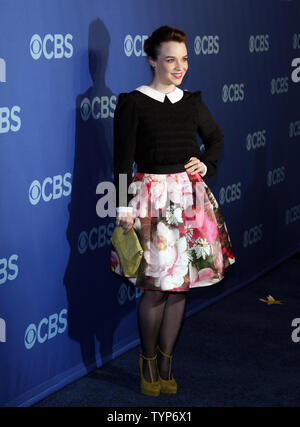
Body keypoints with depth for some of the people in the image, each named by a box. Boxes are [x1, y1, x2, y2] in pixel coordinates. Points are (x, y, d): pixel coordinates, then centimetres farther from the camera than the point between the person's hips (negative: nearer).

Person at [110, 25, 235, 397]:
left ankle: (166, 363, 20)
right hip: (151, 196, -5)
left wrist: (206, 164, 5)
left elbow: (216, 137, 24)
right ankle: (148, 362, 17)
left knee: (180, 285, 7)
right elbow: (123, 160, -6)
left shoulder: (192, 102, 9)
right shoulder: (132, 102, -4)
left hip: (190, 196, 5)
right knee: (156, 288, -4)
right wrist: (124, 206, -10)